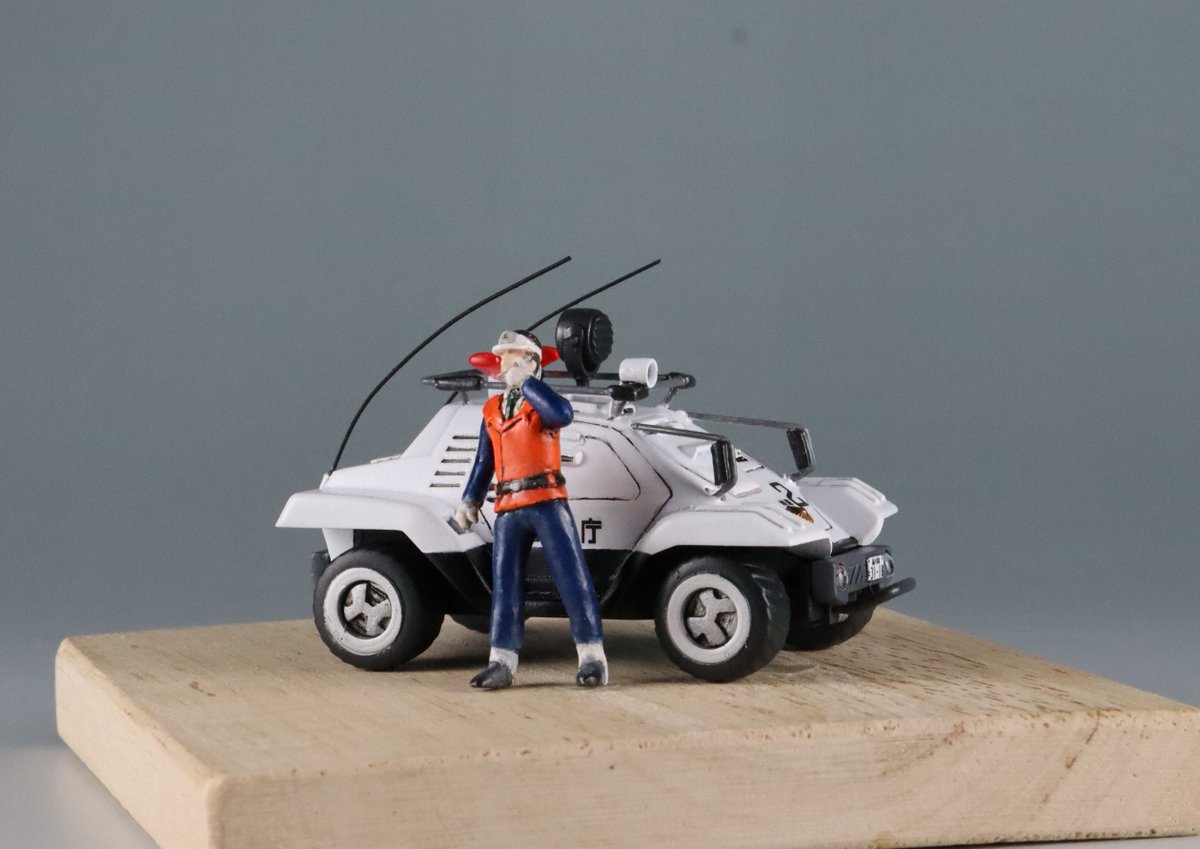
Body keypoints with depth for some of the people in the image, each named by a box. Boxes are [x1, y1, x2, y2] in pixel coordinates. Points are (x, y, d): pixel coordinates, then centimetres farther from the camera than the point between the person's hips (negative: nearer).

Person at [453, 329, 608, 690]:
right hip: (508, 510, 5)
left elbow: (563, 414, -23)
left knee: (572, 578, -6)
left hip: (547, 503, -5)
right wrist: (469, 500, 10)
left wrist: (526, 381, -15)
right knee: (505, 585, 3)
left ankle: (592, 656, -4)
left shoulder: (540, 400, 3)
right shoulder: (492, 411, 17)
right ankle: (502, 662, 5)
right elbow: (484, 462, 21)